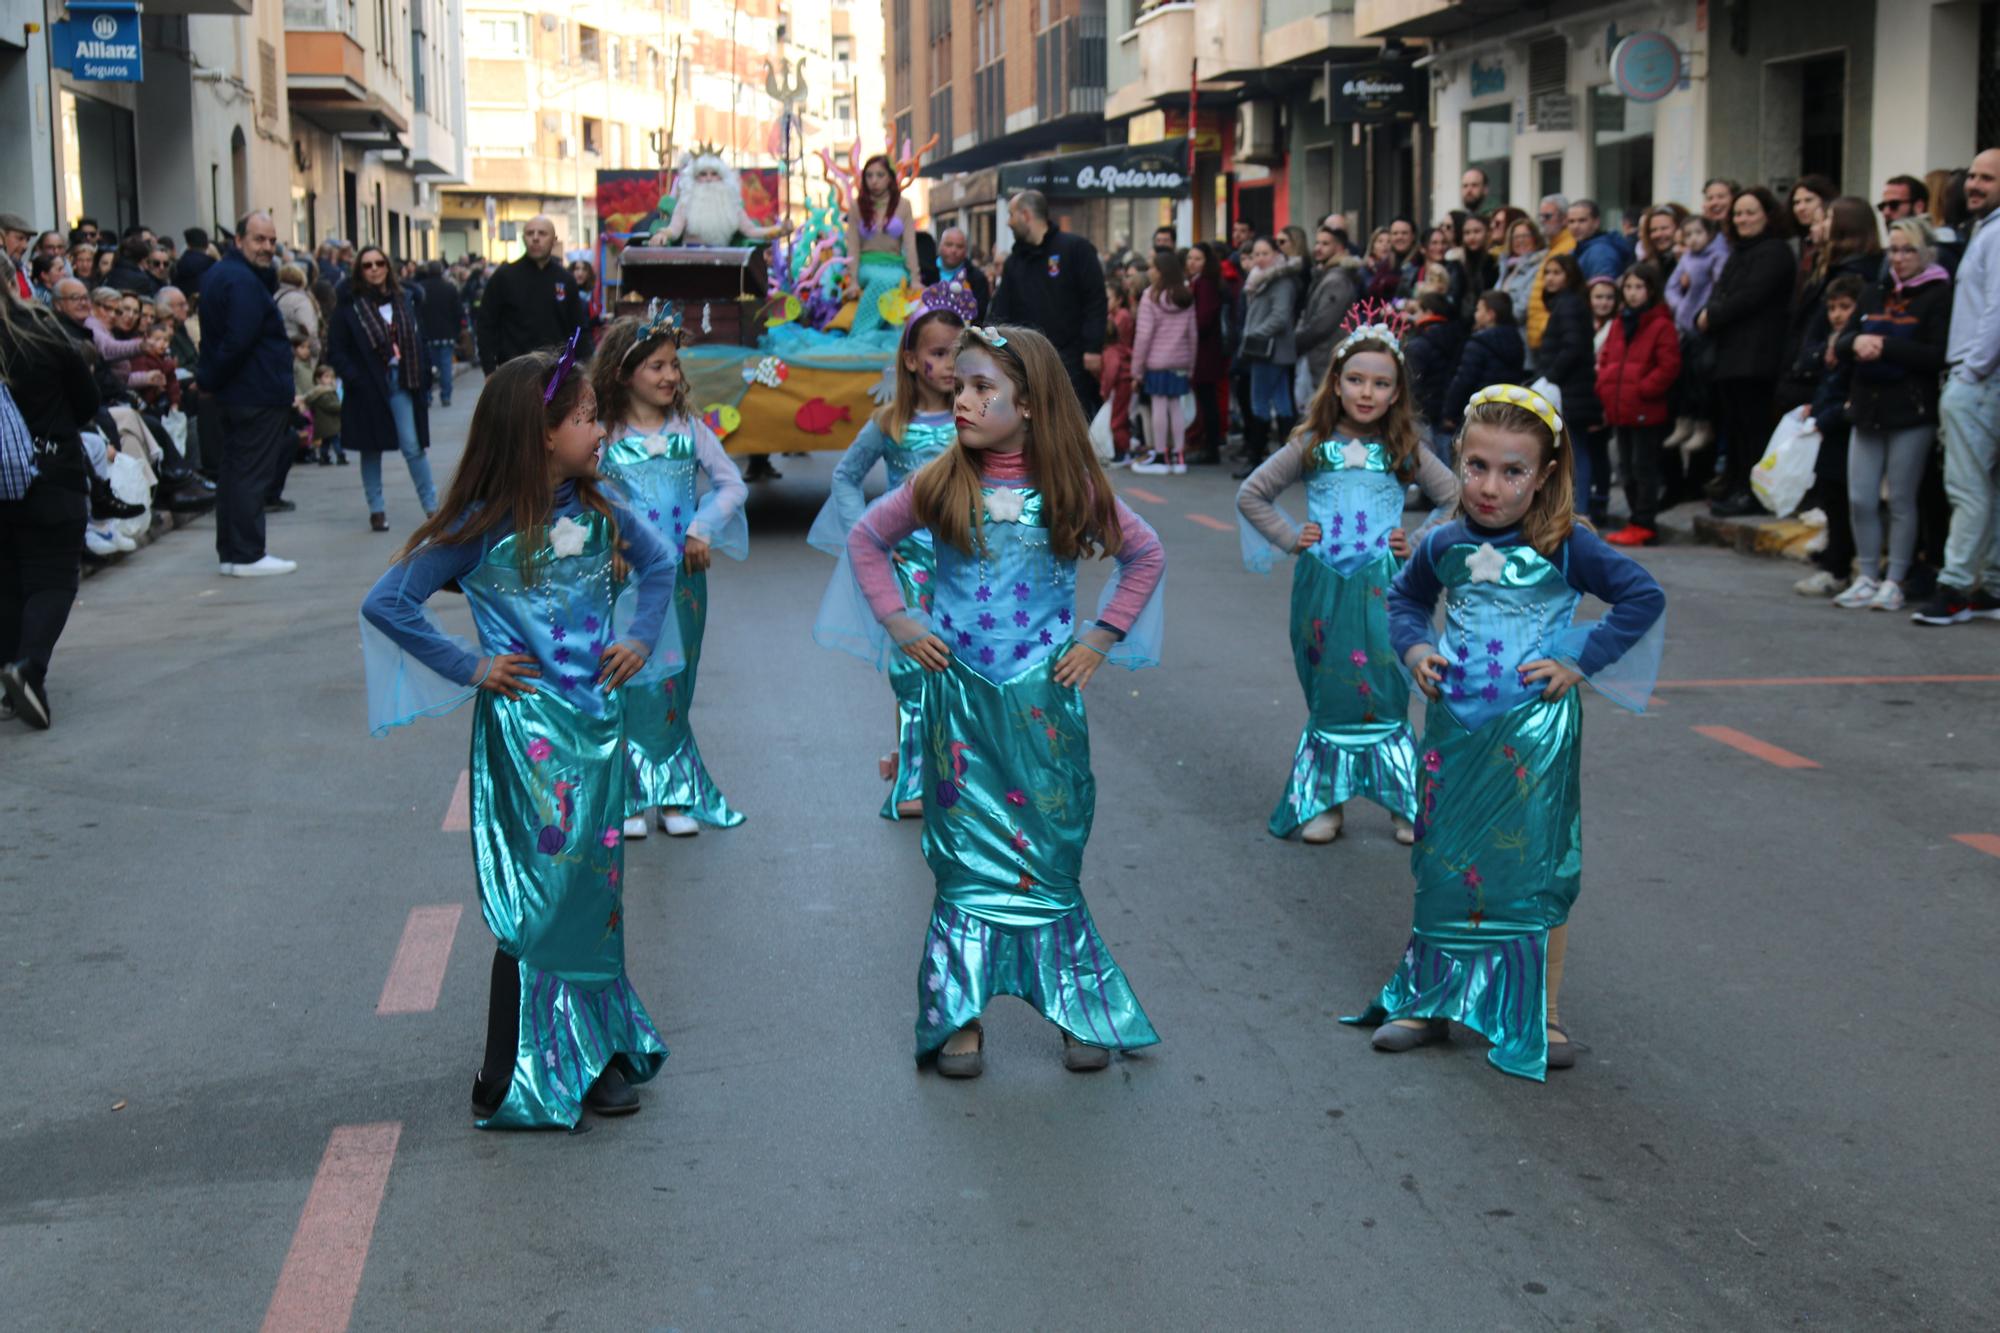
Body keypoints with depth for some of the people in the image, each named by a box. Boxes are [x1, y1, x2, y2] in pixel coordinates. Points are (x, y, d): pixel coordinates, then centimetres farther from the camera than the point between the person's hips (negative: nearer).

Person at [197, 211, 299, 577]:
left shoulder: (216, 274, 16)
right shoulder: (244, 282, -18)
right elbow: (239, 341, -24)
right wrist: (211, 380, -15)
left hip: (231, 394, 10)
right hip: (259, 393, -10)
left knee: (233, 471, 15)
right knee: (252, 474, -5)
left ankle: (230, 551, 22)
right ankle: (247, 556, -2)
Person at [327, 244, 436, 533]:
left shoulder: (402, 301, 9)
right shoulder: (350, 305, -4)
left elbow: (416, 341, 11)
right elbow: (336, 351, -4)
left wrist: (418, 377, -1)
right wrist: (355, 379, -15)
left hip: (400, 381, 2)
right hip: (368, 387, -2)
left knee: (413, 447, -3)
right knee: (371, 450, 6)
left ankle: (432, 506, 3)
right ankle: (377, 510, 14)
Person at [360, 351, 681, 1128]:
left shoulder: (596, 510, 4)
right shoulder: (483, 526, -12)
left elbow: (658, 562, 22)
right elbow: (385, 605, -13)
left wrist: (642, 638, 8)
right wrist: (470, 669, -12)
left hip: (598, 719, 6)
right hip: (525, 728, -5)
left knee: (594, 888, 12)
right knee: (541, 899, -2)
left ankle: (596, 1052, 25)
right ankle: (519, 1083, 10)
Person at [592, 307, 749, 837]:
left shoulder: (689, 429, 4)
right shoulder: (605, 437, -3)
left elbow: (732, 484, 5)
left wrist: (703, 530, -7)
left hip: (683, 575, 2)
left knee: (674, 683, 8)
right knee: (629, 682, -1)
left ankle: (674, 794, 17)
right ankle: (632, 797, 8)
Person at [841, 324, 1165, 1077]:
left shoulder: (1071, 488, -3)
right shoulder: (941, 485, -2)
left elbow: (1146, 554, 10)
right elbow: (866, 540, 12)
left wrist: (1101, 637, 3)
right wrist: (897, 622, 2)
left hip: (1041, 697, 0)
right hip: (959, 695, 1)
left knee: (1048, 856, 4)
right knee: (966, 856, 4)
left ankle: (1083, 1011, 15)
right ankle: (960, 1017, 12)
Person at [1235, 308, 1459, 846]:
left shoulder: (1406, 450, 3)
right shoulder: (1311, 446, 3)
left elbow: (1457, 500, 9)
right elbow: (1251, 495, 9)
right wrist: (1290, 538, 0)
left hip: (1382, 585, -1)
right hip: (1323, 584, 1)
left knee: (1384, 694, -3)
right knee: (1326, 695, 6)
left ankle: (1405, 802, 8)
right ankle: (1324, 801, 14)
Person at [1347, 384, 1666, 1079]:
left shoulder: (1564, 546, -10)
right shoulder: (1444, 544, 2)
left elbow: (1644, 597, -9)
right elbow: (1405, 597, 21)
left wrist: (1581, 661, -13)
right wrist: (1414, 648, 3)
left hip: (1535, 732, -3)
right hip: (1454, 727, 4)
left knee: (1536, 867, 3)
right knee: (1442, 862, 11)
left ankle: (1541, 1013, 16)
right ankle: (1429, 1000, 24)